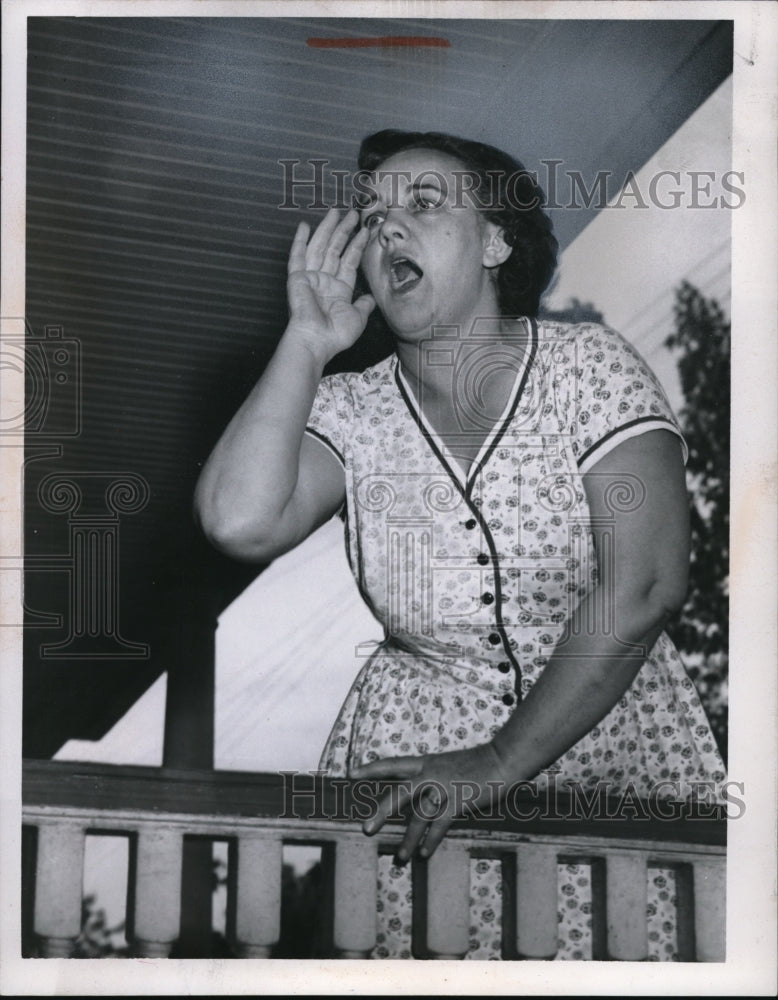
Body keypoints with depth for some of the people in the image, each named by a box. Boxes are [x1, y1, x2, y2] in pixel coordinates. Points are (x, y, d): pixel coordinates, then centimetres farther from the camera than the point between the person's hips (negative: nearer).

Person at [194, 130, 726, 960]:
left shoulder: (589, 368, -5)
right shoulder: (349, 413, 1)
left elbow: (642, 586, -15)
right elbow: (238, 521, -19)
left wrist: (502, 762, -19)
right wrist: (307, 342, -9)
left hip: (615, 745, -1)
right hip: (415, 765, 1)